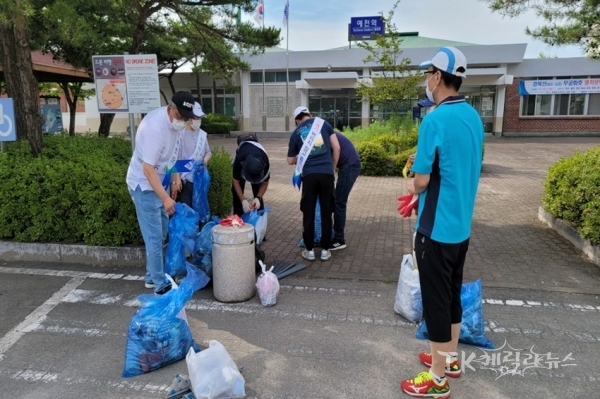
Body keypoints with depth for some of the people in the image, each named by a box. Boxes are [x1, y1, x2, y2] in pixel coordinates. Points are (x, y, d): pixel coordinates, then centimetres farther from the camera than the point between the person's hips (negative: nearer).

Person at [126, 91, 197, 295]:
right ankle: (160, 284, 8)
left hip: (159, 183, 9)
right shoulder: (155, 127, -30)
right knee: (154, 237, -4)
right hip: (145, 186, -9)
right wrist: (166, 198, -33)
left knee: (161, 233, 17)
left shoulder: (175, 121, -2)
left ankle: (152, 276, 31)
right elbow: (148, 169, -30)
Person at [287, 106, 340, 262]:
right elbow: (336, 147, 8)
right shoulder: (323, 123, 11)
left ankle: (309, 250, 14)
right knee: (326, 212, 8)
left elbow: (290, 161, 19)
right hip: (327, 173, 1)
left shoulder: (296, 133, 11)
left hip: (309, 175, 0)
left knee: (308, 213, 9)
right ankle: (325, 250, 14)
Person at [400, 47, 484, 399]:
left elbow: (421, 180, -19)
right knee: (452, 294, 20)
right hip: (462, 224, 8)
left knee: (436, 300, 4)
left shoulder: (436, 120, -20)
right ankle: (450, 358, 37)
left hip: (437, 227, -8)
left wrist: (413, 187, 3)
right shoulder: (474, 117, 6)